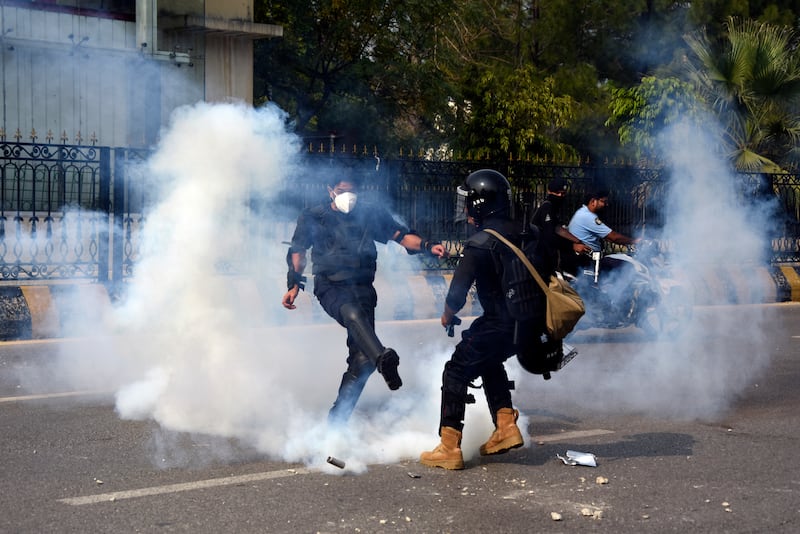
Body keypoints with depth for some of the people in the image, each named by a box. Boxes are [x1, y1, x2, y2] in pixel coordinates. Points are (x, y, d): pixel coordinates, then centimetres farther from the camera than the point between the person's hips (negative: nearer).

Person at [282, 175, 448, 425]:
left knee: (362, 359, -10)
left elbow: (401, 235, 8)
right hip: (331, 287, -2)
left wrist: (428, 246, -10)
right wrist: (294, 285, 1)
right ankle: (384, 360, -63)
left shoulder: (371, 214, 14)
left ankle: (337, 419, -1)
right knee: (352, 314, -39)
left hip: (362, 287, 3)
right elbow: (298, 251, 14)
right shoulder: (313, 217, 12)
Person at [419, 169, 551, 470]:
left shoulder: (480, 244, -17)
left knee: (457, 372, 4)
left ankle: (449, 449, 0)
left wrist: (447, 316, 7)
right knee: (489, 362, 31)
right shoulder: (520, 235, 6)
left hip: (499, 326, -8)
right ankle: (506, 427, 25)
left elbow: (458, 291, -13)